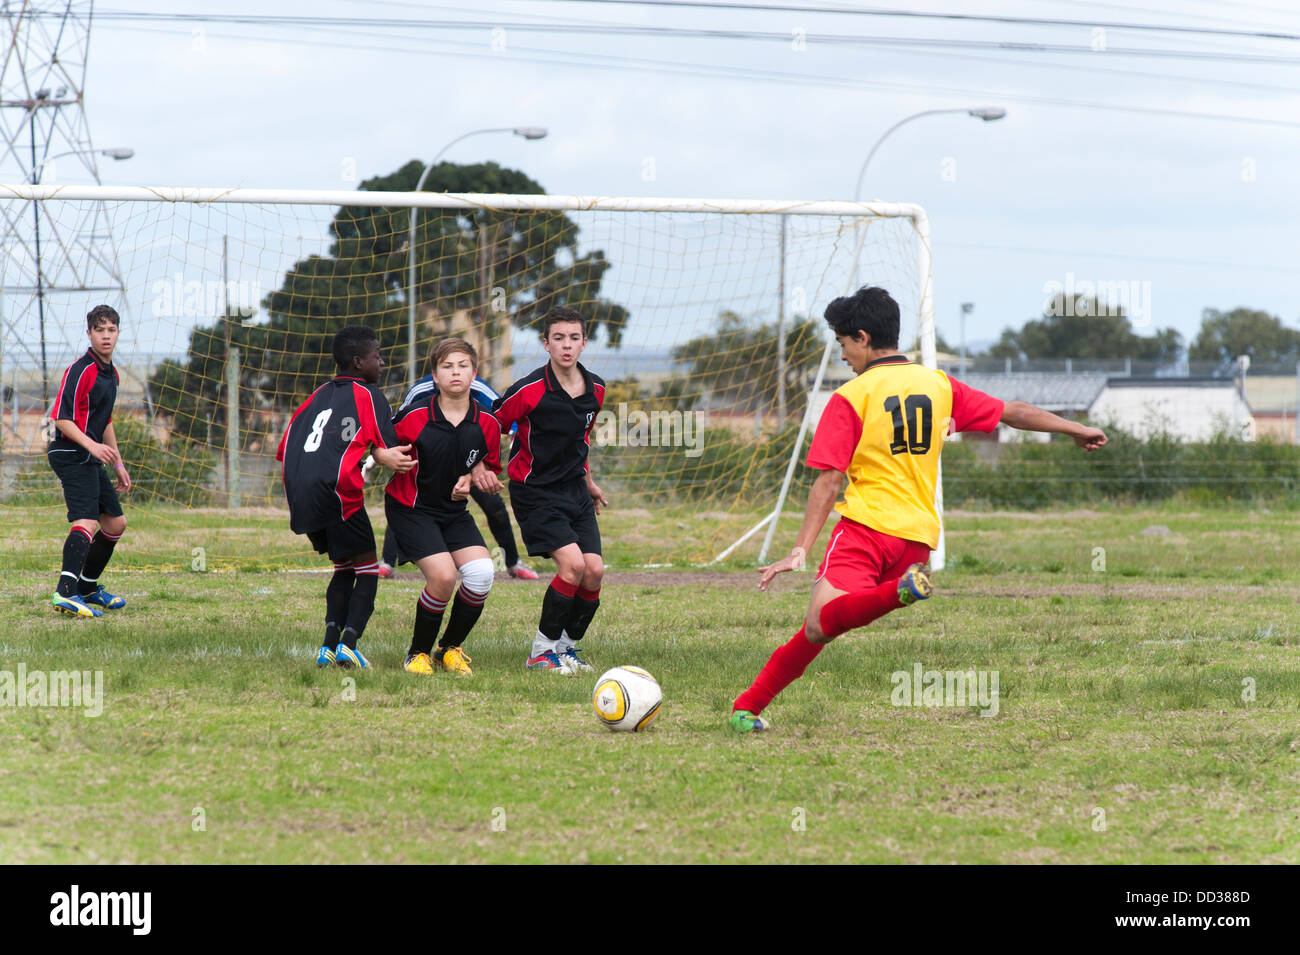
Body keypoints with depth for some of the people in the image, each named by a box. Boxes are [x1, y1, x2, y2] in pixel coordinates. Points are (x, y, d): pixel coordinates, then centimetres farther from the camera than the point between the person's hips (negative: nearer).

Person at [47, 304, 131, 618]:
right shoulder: (80, 370, -14)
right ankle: (66, 593, -41)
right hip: (72, 455, -10)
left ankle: (87, 588, 30)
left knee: (115, 524, 17)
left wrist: (118, 464, 27)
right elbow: (61, 418, -19)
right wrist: (91, 446, -30)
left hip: (91, 460, 10)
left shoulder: (110, 374, 16)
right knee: (86, 522, -26)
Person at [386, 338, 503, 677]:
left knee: (481, 573, -14)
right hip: (410, 508, -5)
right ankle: (418, 653, 2)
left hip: (454, 510, 5)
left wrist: (470, 478, -6)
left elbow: (487, 463, 11)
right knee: (443, 575, -23)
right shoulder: (415, 416, -18)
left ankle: (450, 649, 11)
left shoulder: (486, 422, -7)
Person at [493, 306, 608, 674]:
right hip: (535, 491, -6)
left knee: (594, 570, -6)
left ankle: (567, 647, 14)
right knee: (573, 564, -20)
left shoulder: (595, 389, 2)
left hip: (574, 491, 6)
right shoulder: (531, 389, -18)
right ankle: (542, 651, -5)